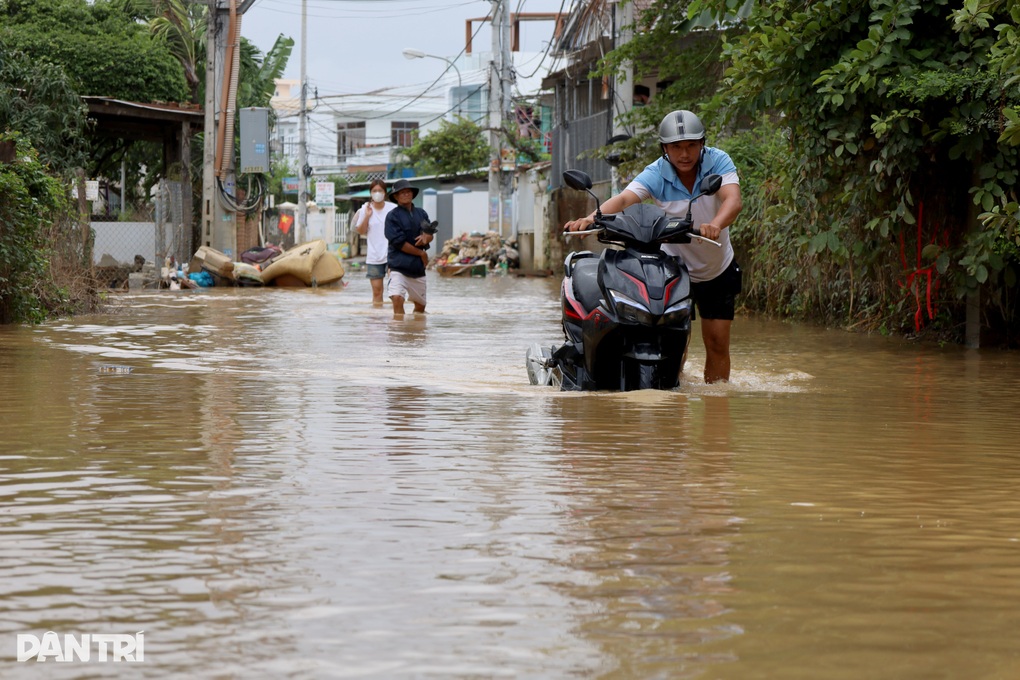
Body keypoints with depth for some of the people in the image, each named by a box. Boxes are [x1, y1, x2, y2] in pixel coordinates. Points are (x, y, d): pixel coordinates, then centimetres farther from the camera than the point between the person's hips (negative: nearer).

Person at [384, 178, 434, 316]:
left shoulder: (421, 214, 13)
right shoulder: (393, 216, -5)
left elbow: (431, 235, 10)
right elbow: (399, 242, -13)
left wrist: (426, 237, -15)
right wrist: (421, 253, -8)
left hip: (418, 268, 6)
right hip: (399, 266, -6)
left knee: (420, 305, 17)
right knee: (397, 298, -26)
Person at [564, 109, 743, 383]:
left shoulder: (718, 161, -18)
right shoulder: (657, 174, -17)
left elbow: (733, 200, -35)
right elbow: (624, 198, -34)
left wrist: (715, 225, -58)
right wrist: (591, 218, -54)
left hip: (718, 270, 0)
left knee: (717, 342, 0)